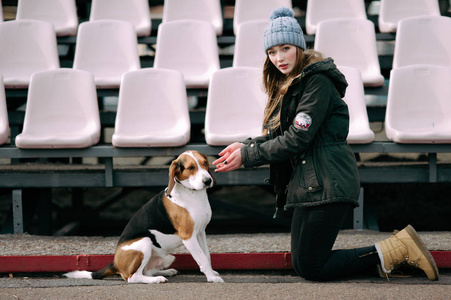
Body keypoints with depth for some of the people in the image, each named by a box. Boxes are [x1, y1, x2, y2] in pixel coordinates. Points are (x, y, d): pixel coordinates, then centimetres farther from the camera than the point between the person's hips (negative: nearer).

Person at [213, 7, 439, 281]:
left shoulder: (317, 82, -13)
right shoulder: (287, 85, 17)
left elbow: (296, 140, -17)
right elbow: (279, 136, 16)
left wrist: (247, 156, -10)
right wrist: (245, 146, -1)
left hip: (328, 183, -10)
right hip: (308, 184, 10)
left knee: (310, 268, -8)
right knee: (302, 264, 10)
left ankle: (396, 250, -2)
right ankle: (392, 250, 12)